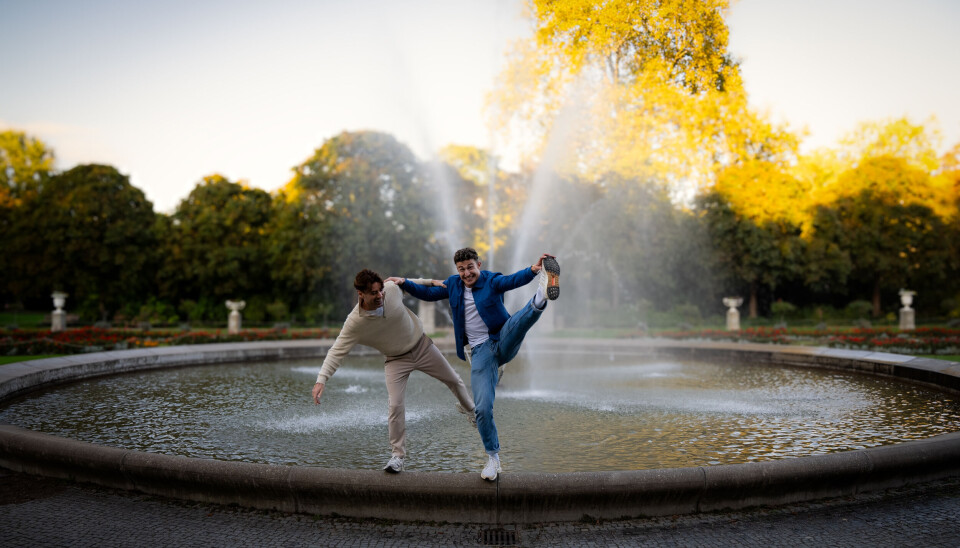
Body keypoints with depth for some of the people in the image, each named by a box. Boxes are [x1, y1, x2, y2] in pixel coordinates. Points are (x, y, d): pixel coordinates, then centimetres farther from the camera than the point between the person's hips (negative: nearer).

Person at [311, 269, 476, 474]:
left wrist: (432, 282, 5)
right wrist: (321, 379, -34)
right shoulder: (355, 322, -28)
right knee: (395, 405, -16)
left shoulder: (392, 288, -23)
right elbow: (337, 351, -26)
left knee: (453, 380, 16)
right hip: (396, 360, -2)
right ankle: (397, 455, 3)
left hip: (422, 345, 3)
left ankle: (468, 408, 49)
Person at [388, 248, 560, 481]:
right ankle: (493, 459, 6)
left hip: (504, 343, -2)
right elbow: (428, 293, 24)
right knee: (483, 408, -8)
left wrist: (533, 269, -46)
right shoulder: (453, 284, 10)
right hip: (480, 352, 2)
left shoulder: (492, 281, -4)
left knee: (519, 319, -34)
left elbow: (514, 280, -25)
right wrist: (404, 283, 10)